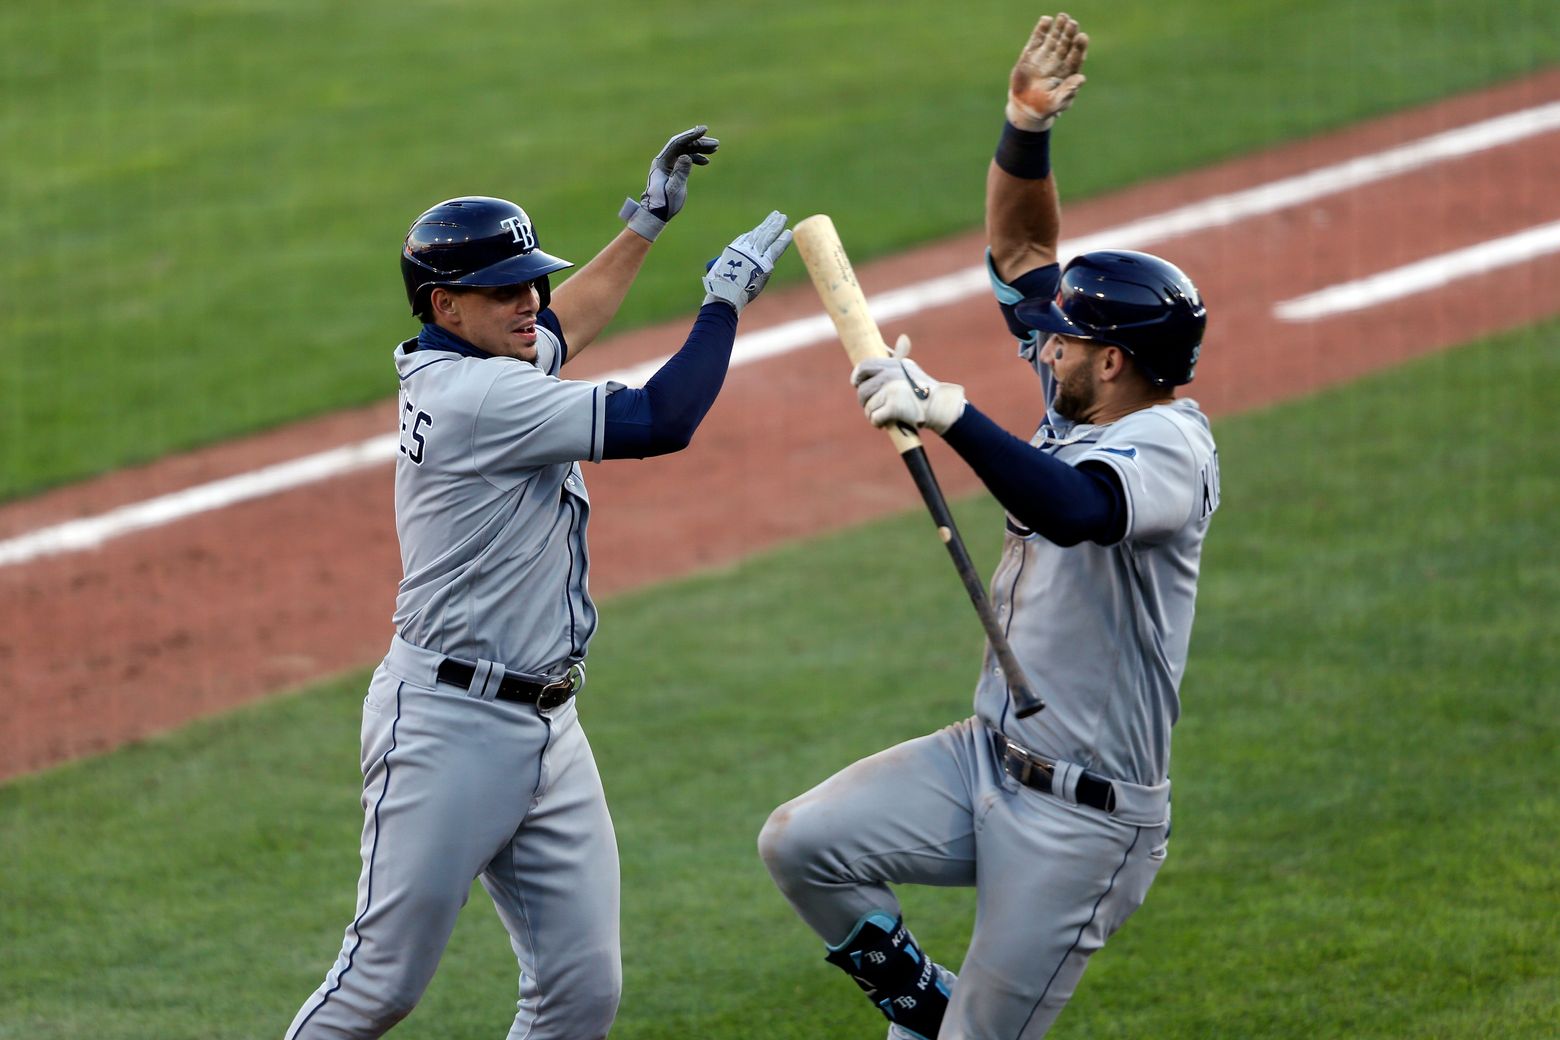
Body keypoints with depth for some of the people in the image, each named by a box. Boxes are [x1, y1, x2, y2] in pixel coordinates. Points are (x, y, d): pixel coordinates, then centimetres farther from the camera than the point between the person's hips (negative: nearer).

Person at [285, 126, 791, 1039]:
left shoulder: (452, 367, 11)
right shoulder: (474, 397, -18)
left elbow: (564, 325, 35)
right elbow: (659, 423, -22)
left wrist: (648, 221, 33)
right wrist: (727, 297, -12)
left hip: (548, 726, 10)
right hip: (449, 725, -10)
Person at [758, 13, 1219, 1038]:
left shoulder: (1172, 449, -21)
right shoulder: (1081, 406, 6)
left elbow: (1073, 510, -43)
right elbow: (1021, 247, 14)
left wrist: (950, 413, -45)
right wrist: (1027, 126, -1)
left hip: (1084, 818, -9)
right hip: (988, 757, 9)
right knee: (802, 843, -6)